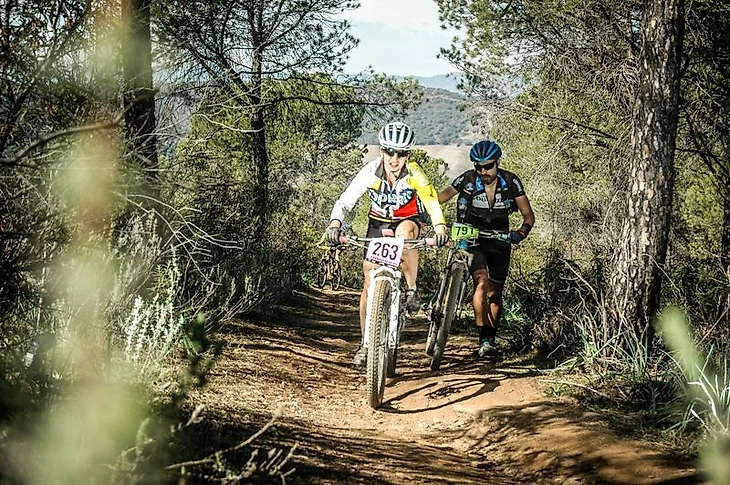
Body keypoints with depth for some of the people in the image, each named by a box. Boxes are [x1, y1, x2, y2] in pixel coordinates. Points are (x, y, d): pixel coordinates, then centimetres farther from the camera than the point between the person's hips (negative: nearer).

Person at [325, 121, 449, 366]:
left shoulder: (414, 174, -25)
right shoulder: (371, 171, -23)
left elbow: (431, 201, -34)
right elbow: (345, 200, -24)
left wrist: (440, 227, -52)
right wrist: (335, 224, -42)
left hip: (408, 220, -2)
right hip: (378, 223, 2)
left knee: (405, 232, -40)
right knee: (370, 284, -3)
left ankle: (412, 290, -21)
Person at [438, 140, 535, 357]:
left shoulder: (511, 182, -12)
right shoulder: (468, 180, -15)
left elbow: (528, 215, -10)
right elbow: (442, 196, -22)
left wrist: (521, 233, -30)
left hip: (500, 242, 2)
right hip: (473, 239, -2)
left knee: (495, 292, 6)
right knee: (481, 283, -23)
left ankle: (491, 338, 24)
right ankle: (483, 340, -23)